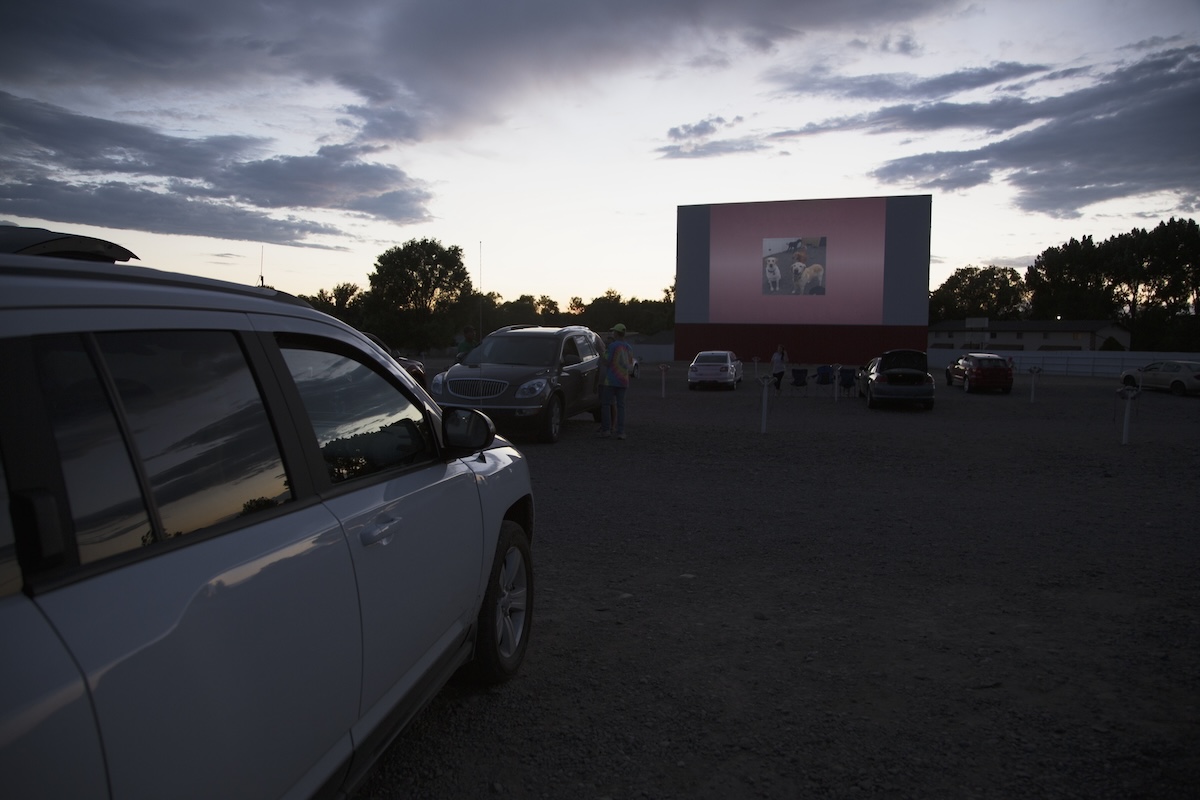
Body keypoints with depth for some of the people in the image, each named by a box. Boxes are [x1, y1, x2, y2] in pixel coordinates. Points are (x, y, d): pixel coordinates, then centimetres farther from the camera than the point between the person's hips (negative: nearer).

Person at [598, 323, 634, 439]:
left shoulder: (613, 346, -11)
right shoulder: (628, 348, 10)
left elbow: (606, 362, -12)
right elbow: (630, 365, 14)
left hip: (610, 380, -6)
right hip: (623, 380, 6)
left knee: (606, 404, 2)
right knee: (620, 406, 5)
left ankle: (605, 430, 0)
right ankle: (620, 432, 1)